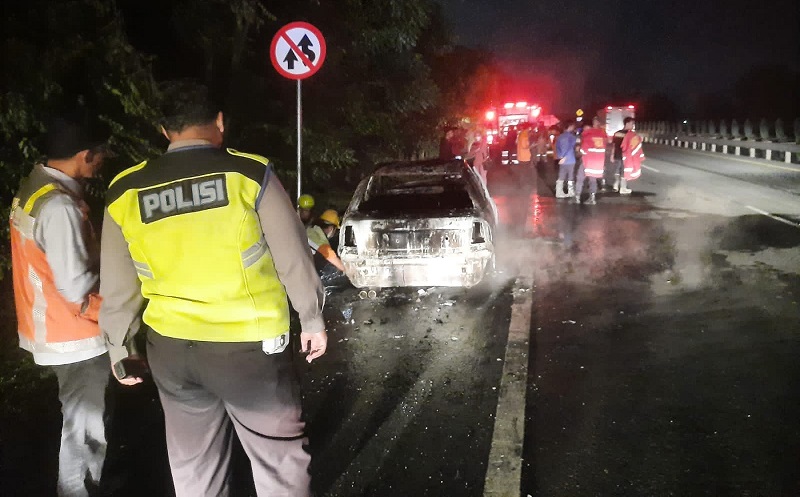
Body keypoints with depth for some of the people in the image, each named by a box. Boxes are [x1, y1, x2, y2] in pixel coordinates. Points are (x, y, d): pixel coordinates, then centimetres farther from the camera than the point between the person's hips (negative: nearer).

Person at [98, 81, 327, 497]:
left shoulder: (125, 193, 0)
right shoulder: (250, 174, -11)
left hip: (171, 350, 4)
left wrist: (117, 347, 20)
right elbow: (293, 258, -6)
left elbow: (117, 288, 7)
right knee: (279, 462, 12)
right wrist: (312, 320, 7)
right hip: (249, 346, -4)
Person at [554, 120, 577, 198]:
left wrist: (560, 156, 0)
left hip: (562, 160, 6)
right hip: (570, 160, -6)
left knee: (561, 177, 8)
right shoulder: (571, 136, -11)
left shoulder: (560, 136, 9)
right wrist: (565, 157, -14)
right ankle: (571, 192, 10)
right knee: (570, 177, 4)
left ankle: (559, 192, 7)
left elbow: (557, 147, 8)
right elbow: (571, 148, -17)